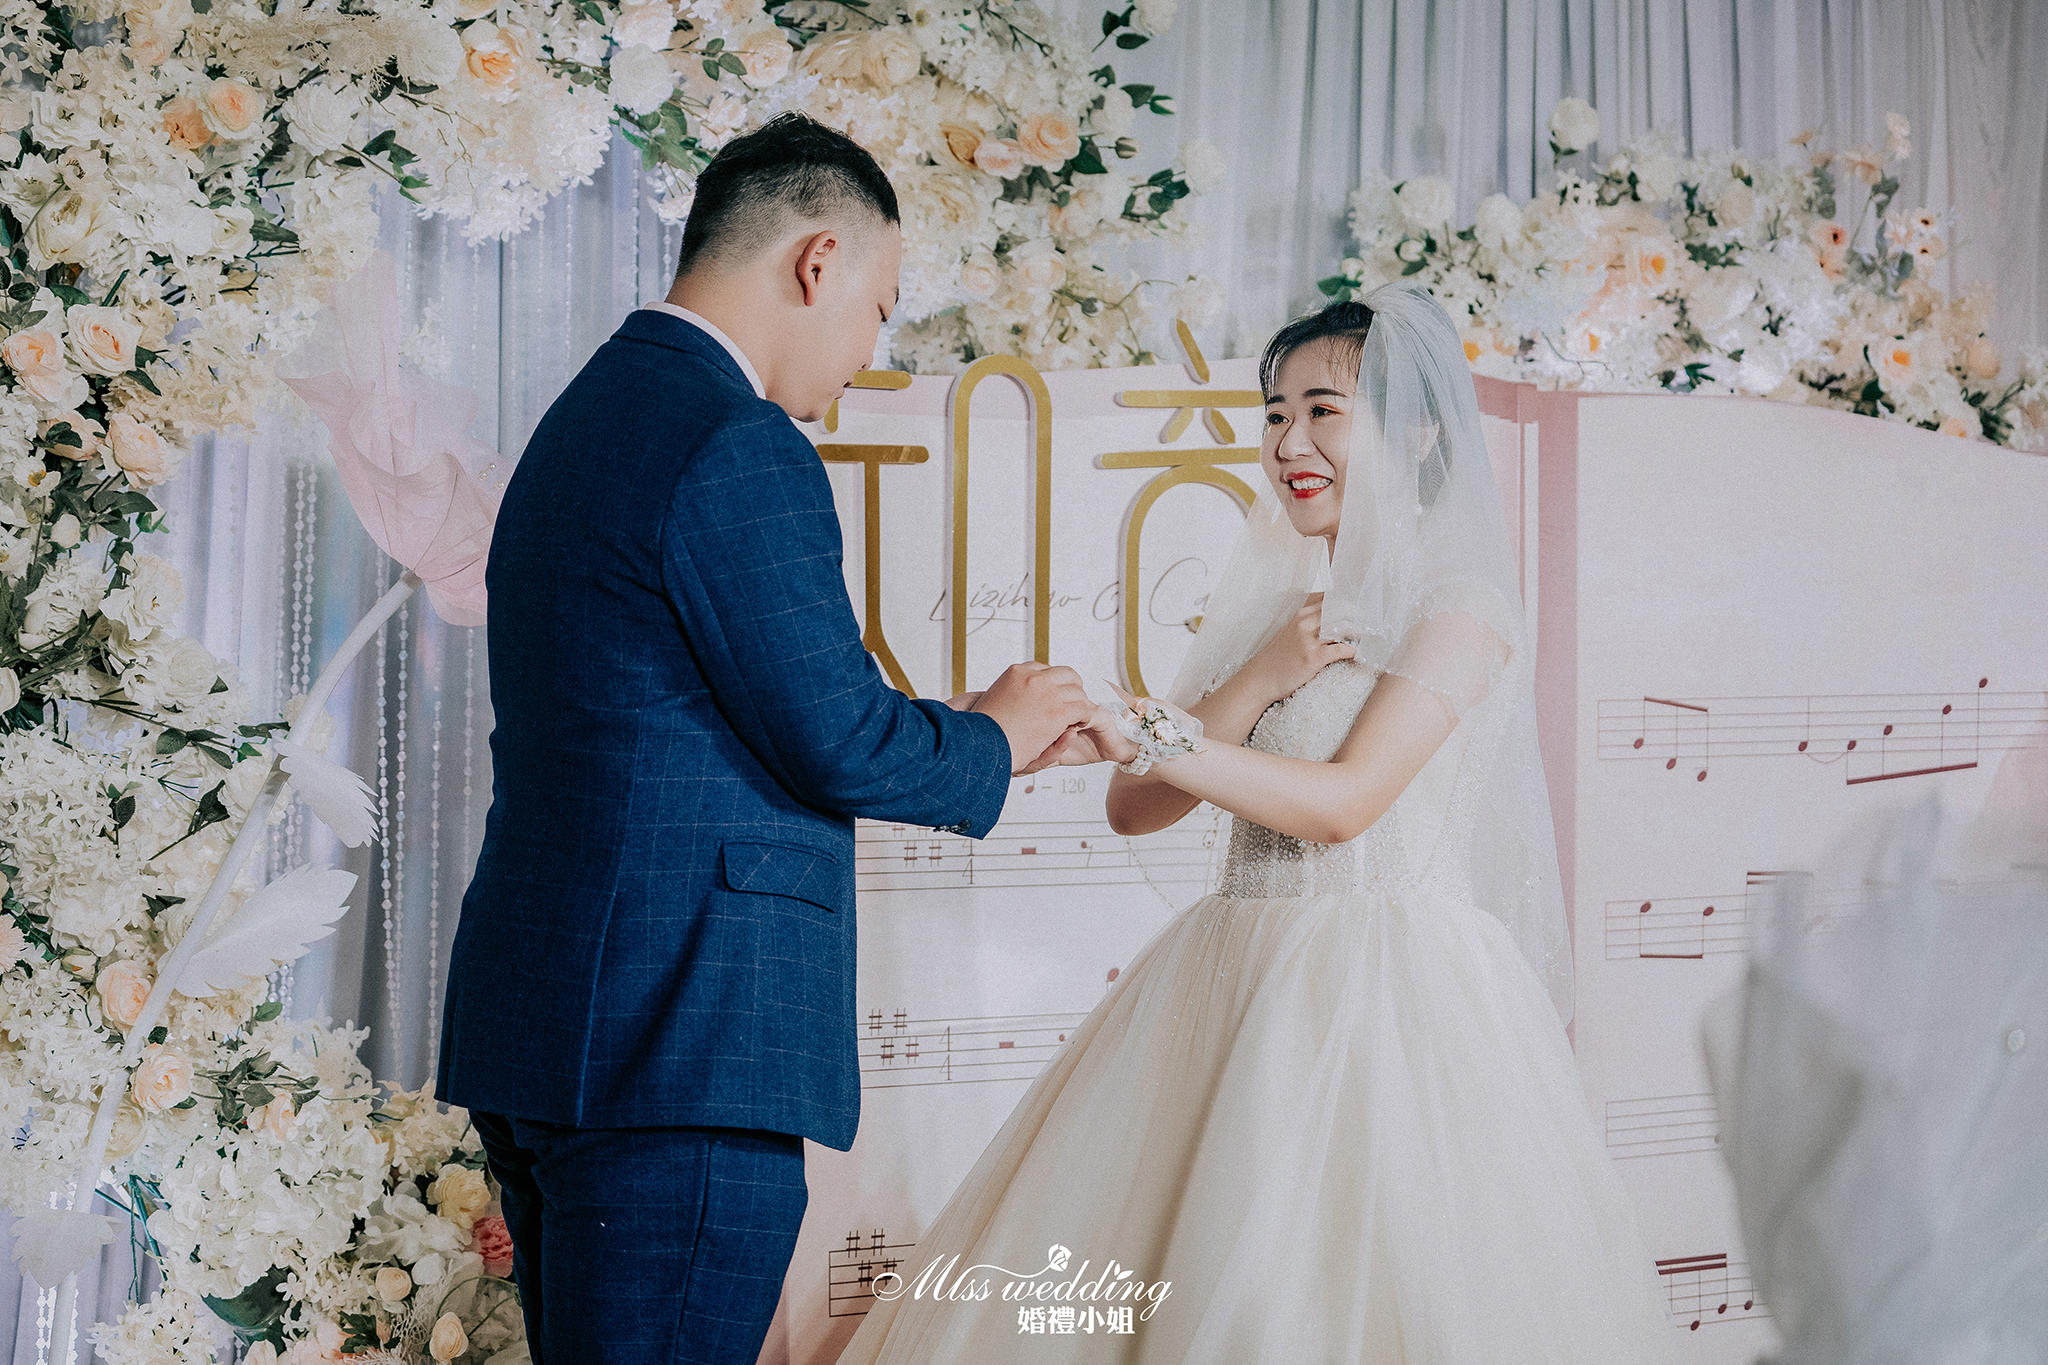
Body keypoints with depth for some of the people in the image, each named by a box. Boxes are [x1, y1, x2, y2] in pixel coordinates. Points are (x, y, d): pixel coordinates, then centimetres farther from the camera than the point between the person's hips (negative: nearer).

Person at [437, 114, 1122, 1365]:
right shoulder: (738, 444, -14)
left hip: (543, 1029, 10)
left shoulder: (593, 414, 19)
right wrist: (990, 738, 5)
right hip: (679, 1046, -10)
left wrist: (981, 740, 23)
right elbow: (842, 742, -15)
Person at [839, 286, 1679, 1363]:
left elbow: (1344, 801, -15)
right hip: (1235, 982, 6)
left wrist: (1150, 734, -22)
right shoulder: (1268, 605, 16)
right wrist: (1256, 685, -5)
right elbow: (1133, 809, 8)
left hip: (1387, 988, -6)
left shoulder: (1456, 604, -3)